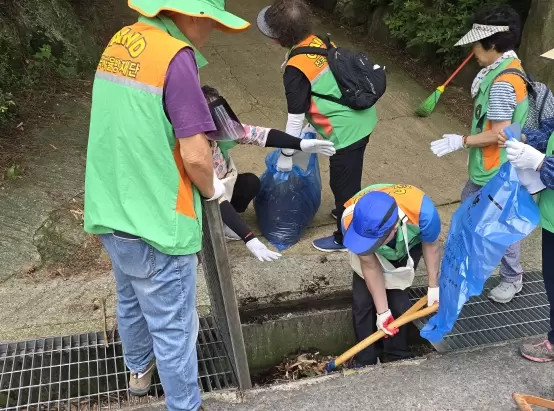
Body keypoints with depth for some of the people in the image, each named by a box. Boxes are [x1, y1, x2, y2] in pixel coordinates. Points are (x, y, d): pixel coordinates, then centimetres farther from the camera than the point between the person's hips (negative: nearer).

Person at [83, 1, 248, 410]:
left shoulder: (121, 41, 5)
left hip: (111, 212, 9)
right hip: (154, 223, -9)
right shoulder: (175, 56, -21)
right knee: (173, 328, 9)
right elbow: (195, 156, -23)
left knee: (131, 303, 29)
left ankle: (139, 370, 53)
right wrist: (211, 189, -2)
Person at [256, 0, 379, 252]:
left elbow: (295, 118, -15)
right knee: (349, 177, 28)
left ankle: (346, 238, 26)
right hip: (362, 118, 9)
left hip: (346, 130, -9)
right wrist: (313, 124, 23)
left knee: (342, 182, 9)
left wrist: (285, 155, -3)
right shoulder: (319, 42, 4)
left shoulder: (296, 70, -21)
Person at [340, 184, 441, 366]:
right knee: (362, 301, -8)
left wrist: (433, 287, -10)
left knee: (397, 301, -12)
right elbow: (370, 266, -24)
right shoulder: (351, 221, -41)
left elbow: (431, 245, -20)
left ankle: (397, 359, 12)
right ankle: (365, 362, 12)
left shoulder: (422, 211, -45)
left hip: (409, 245, -1)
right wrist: (382, 311, -19)